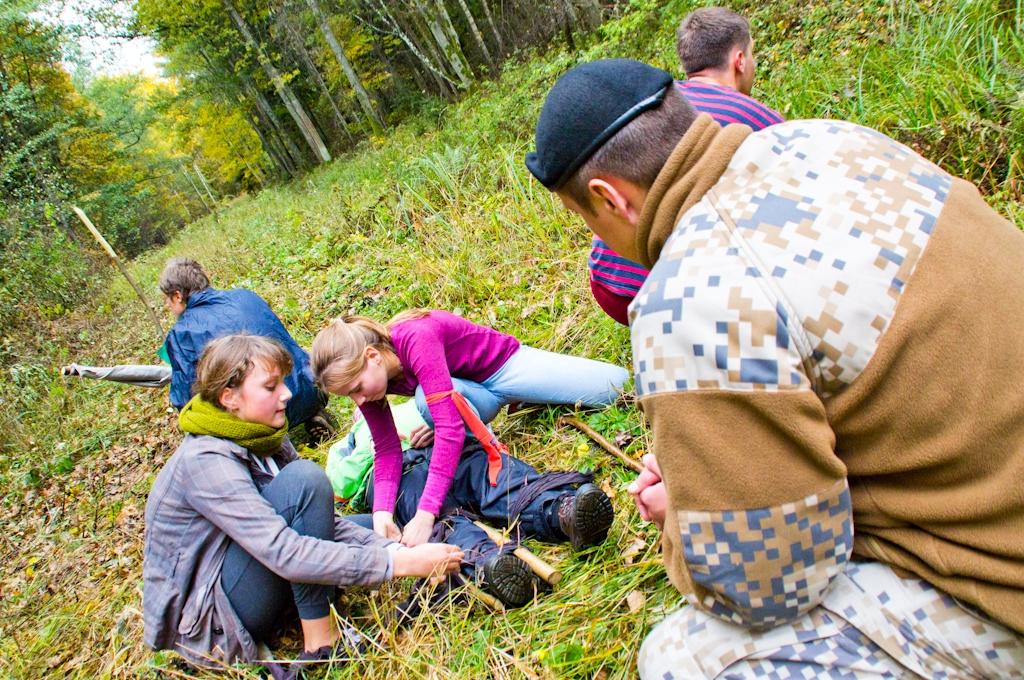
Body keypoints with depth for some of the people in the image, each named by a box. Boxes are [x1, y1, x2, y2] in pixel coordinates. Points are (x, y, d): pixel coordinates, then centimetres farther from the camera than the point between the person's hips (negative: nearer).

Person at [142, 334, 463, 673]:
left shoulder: (265, 440, 1)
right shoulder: (206, 461, -25)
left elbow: (320, 520, -2)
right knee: (304, 479, -26)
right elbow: (286, 554, -35)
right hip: (201, 621, -8)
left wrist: (394, 549, -18)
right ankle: (320, 642, -18)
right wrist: (399, 564, -35)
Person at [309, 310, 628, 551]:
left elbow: (450, 426, -46)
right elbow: (386, 450, -13)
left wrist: (425, 513, -51)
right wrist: (382, 511, -32)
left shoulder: (415, 339, -39)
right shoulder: (366, 377, -17)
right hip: (471, 392, 4)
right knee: (426, 399, -34)